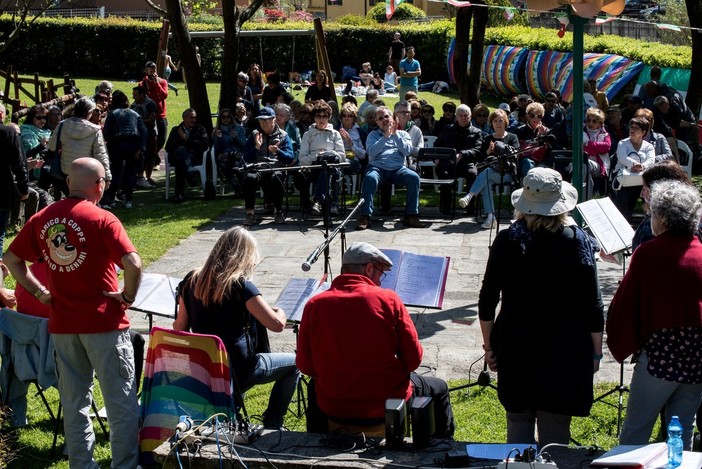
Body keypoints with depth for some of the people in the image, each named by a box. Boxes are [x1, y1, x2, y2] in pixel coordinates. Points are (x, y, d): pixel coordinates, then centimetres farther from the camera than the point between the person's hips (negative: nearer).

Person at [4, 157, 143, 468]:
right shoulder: (102, 220, -13)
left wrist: (40, 291, 11)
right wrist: (128, 296, -7)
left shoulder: (42, 218, 4)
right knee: (121, 400, 5)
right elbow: (133, 264, -23)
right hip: (104, 321, -5)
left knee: (74, 402, 14)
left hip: (62, 325, 5)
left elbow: (11, 259, 11)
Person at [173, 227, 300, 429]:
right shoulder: (241, 286, -18)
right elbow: (277, 324, -21)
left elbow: (180, 328, 5)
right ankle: (272, 425, 16)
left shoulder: (192, 280, -1)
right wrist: (280, 311, 1)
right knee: (294, 363, 14)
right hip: (236, 371, -7)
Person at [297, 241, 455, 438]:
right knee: (439, 388, 28)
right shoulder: (388, 299, -13)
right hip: (385, 407, -2)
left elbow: (304, 365, -3)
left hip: (333, 410, 2)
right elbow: (413, 358, -9)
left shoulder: (314, 304, -8)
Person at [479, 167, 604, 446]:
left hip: (516, 347, 1)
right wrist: (596, 352, 6)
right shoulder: (579, 241, -7)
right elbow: (593, 304, -4)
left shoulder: (507, 241, -5)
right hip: (566, 350, -1)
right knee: (556, 432, 7)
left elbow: (487, 300, -2)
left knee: (518, 422, 13)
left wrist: (488, 345, 9)